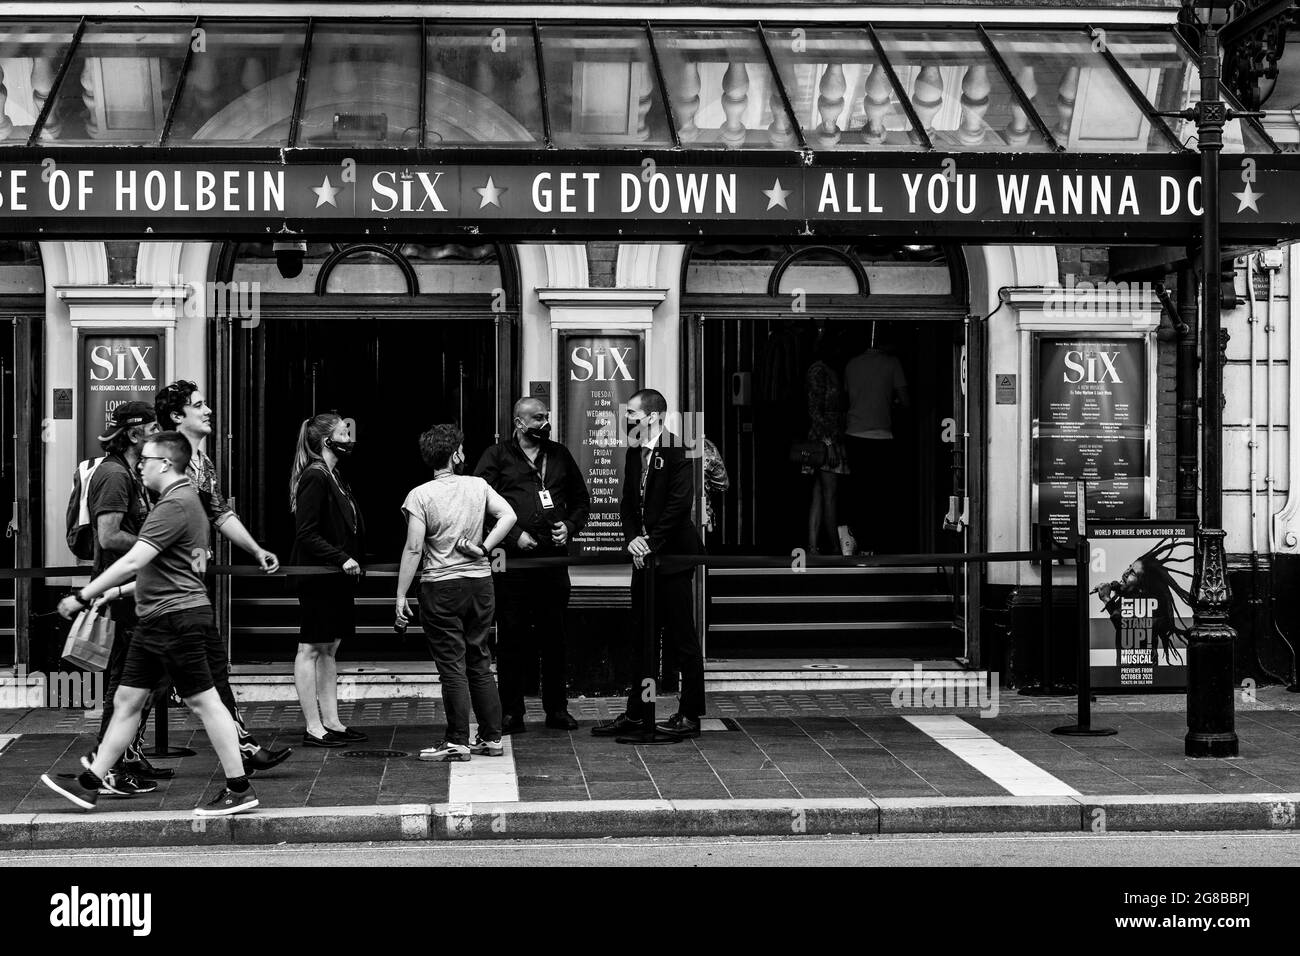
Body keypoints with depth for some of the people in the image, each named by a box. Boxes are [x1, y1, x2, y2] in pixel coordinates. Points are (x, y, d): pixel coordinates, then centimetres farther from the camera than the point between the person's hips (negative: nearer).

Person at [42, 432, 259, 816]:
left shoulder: (175, 505, -17)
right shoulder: (185, 498, 17)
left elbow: (132, 562, -23)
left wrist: (82, 597, -18)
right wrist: (110, 594, 27)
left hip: (177, 617, -10)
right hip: (157, 620, 10)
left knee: (204, 701, -5)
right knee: (126, 700, 11)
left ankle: (239, 789, 1)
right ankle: (89, 784, 16)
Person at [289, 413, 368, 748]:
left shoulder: (333, 476, 15)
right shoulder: (315, 478, -15)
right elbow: (306, 534, -20)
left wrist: (351, 559, 9)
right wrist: (342, 558, -22)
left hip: (335, 578, 10)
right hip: (317, 578, -10)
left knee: (329, 647, 13)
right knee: (312, 648, -2)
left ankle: (330, 721, 19)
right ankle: (313, 727, 2)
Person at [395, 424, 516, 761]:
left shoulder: (420, 495, -8)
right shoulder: (478, 485, 2)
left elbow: (413, 549, -12)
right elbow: (508, 515, -8)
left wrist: (401, 596, -9)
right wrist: (483, 549, -4)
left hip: (440, 587, -4)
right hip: (480, 582, 4)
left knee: (452, 665, 1)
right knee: (480, 663, 13)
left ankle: (458, 742, 2)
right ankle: (492, 737, 16)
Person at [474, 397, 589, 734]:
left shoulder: (559, 455, 15)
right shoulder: (497, 457, 2)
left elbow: (581, 499, 21)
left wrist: (570, 526, 3)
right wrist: (514, 535, -13)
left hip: (553, 557, 3)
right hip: (512, 560, -3)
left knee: (554, 635, 7)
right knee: (511, 636, 0)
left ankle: (557, 709, 16)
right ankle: (511, 712, 7)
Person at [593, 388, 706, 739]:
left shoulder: (677, 451, -12)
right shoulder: (634, 452, 13)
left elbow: (680, 502, -17)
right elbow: (627, 502, 13)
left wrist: (652, 543, -15)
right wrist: (632, 538, -4)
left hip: (672, 554, -8)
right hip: (644, 554, 8)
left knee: (681, 638, -2)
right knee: (641, 636, 11)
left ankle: (690, 716, 5)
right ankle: (634, 713, 18)